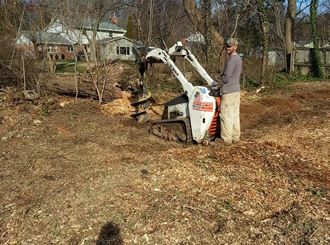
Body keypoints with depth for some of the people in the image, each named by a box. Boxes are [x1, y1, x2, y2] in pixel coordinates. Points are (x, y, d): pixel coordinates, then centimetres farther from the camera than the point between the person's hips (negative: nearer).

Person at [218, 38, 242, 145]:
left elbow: (226, 77, -19)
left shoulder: (231, 60, -17)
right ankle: (235, 137, 20)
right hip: (236, 89, 10)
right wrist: (222, 82, 14)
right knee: (235, 115, 13)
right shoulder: (238, 58, 15)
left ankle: (226, 139, 0)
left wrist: (219, 84, -2)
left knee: (226, 116, -4)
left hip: (228, 92, -10)